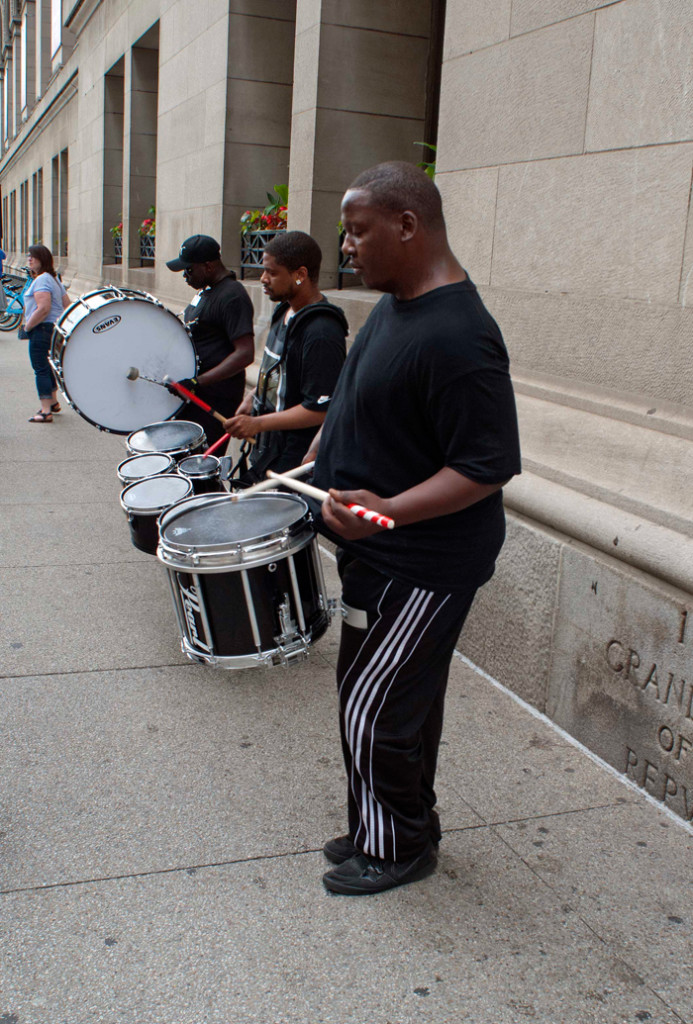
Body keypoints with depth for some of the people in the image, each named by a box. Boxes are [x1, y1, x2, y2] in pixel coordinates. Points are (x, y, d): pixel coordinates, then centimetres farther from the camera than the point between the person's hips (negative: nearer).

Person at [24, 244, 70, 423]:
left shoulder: (41, 280, -16)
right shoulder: (54, 279, 15)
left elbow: (43, 308, -26)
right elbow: (67, 305, 17)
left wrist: (27, 326, -16)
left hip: (42, 329, -10)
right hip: (56, 328, 10)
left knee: (41, 370, -8)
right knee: (49, 367, 22)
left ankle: (46, 411, -10)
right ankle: (53, 402, 36)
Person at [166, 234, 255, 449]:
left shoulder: (232, 297, -19)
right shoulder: (206, 290, 13)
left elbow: (245, 354, -27)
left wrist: (197, 382, -30)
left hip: (215, 397, -10)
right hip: (196, 393, 10)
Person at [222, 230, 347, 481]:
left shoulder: (321, 333, -24)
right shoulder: (285, 312, 7)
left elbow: (321, 409, -25)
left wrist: (258, 424, -24)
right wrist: (253, 396, 6)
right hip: (268, 450, 10)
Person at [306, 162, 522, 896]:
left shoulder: (456, 337, -27)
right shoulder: (397, 301, 6)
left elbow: (487, 467, -26)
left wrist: (386, 510, -35)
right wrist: (327, 446, 20)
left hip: (419, 567, -10)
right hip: (379, 551, 10)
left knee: (372, 711, 2)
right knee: (404, 700, 21)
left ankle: (398, 848, 25)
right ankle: (387, 829, 39)